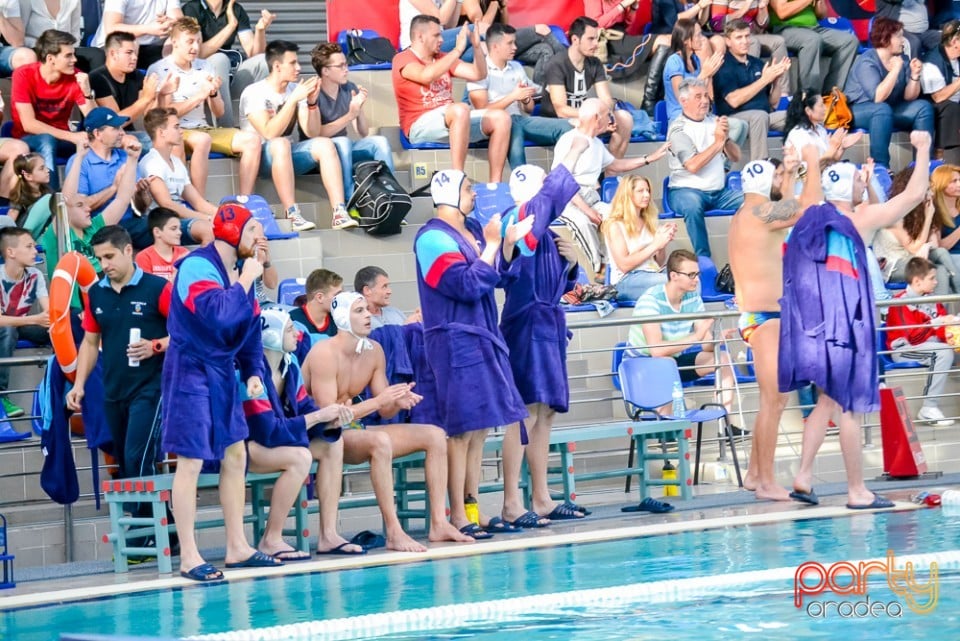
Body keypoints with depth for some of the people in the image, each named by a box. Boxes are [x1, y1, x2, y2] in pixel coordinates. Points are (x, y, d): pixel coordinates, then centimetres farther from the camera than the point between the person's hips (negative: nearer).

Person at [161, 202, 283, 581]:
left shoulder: (239, 272, 10)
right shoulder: (197, 267, -17)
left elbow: (251, 328, 17)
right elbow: (218, 315, -31)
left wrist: (253, 372, 5)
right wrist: (245, 281, -19)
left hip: (223, 375, 9)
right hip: (191, 373, -9)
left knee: (235, 456, 12)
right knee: (191, 461, -7)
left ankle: (237, 548, 21)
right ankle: (189, 558, -4)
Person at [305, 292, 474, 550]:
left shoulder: (374, 351, 5)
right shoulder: (325, 354, -19)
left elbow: (385, 412, 9)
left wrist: (398, 402, -15)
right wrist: (378, 401, -25)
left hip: (354, 431, 9)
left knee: (435, 435, -1)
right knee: (380, 441, -38)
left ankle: (439, 524, -6)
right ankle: (394, 533, -37)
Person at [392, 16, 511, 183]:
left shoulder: (443, 59, 20)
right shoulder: (403, 60, -2)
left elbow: (478, 74, 18)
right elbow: (427, 75, -23)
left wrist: (477, 46, 3)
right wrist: (458, 50, -22)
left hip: (451, 118, 8)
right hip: (421, 125, -8)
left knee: (500, 117, -11)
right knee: (460, 109, -37)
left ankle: (495, 184, -19)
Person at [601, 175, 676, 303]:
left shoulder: (649, 223, 21)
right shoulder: (614, 225, 2)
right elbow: (624, 265, -8)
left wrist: (663, 244, -2)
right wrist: (655, 245, -9)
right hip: (627, 281, -6)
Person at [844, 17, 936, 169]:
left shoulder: (902, 59, 0)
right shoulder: (867, 62, -20)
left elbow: (909, 97, 0)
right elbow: (878, 97, -31)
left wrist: (915, 75, -16)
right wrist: (895, 70, -30)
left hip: (890, 109, 7)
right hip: (857, 110, -7)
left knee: (923, 107, -11)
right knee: (882, 109, -38)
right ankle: (880, 166, -38)